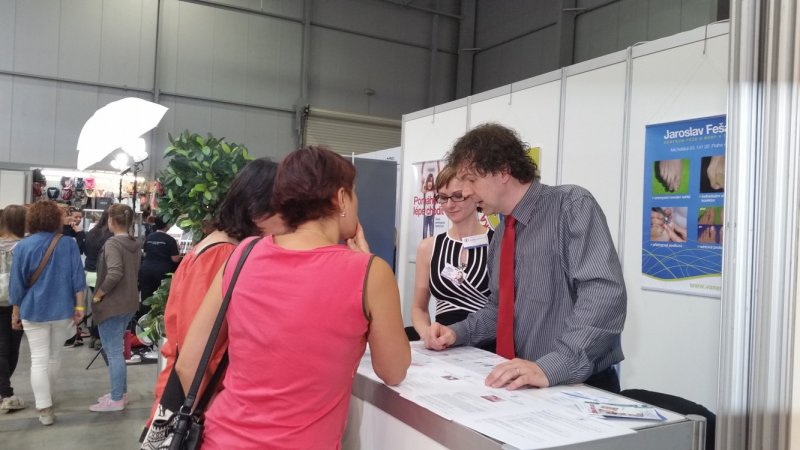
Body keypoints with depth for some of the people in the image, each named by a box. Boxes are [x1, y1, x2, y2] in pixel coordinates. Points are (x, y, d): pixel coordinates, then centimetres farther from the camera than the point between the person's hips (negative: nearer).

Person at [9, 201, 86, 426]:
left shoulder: (23, 246, -7)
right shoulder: (69, 244, -5)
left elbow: (17, 283, -3)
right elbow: (78, 278, -6)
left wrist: (16, 312, 6)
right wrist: (79, 307, 1)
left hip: (34, 310, -2)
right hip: (63, 310, 2)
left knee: (39, 360, 2)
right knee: (55, 356, 19)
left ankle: (45, 409, 0)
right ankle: (46, 397, 36)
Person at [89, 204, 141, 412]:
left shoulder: (113, 243, -17)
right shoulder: (135, 244, 8)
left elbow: (114, 273, -29)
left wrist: (98, 294, -15)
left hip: (112, 304, -9)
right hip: (128, 302, 9)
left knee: (113, 352, 1)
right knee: (116, 350, 20)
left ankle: (116, 399, 9)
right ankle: (120, 391, 29)